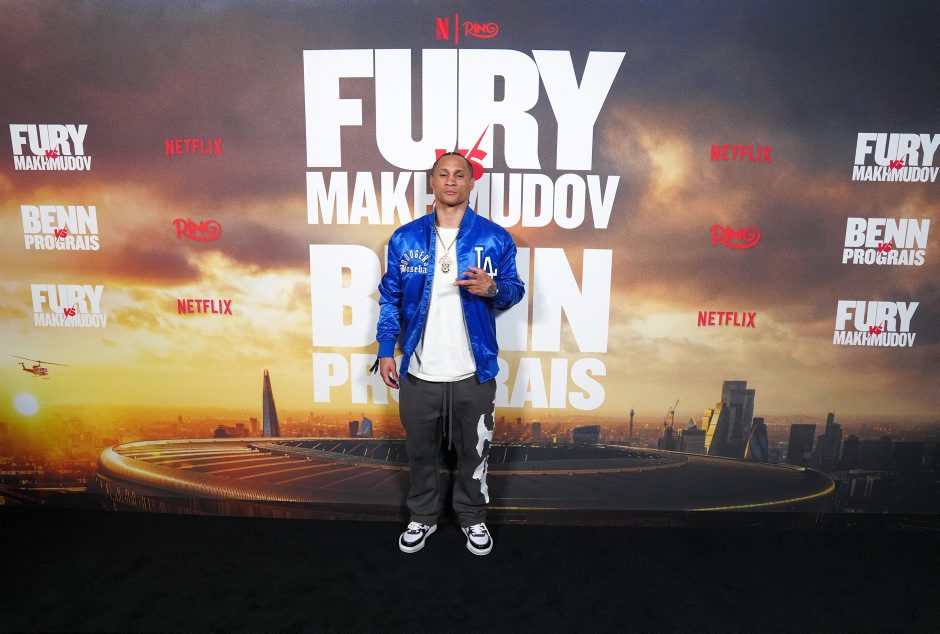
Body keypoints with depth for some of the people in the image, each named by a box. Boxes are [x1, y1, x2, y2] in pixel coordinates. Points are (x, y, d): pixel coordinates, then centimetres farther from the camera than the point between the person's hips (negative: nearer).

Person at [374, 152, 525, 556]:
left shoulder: (495, 238, -3)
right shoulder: (405, 238, 0)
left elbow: (515, 290, 3)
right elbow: (390, 298, 6)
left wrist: (493, 289, -20)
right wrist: (385, 351, 1)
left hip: (474, 373, -1)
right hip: (418, 372, 1)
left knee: (473, 451, 15)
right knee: (421, 451, 17)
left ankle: (473, 517, 38)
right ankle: (423, 517, 39)